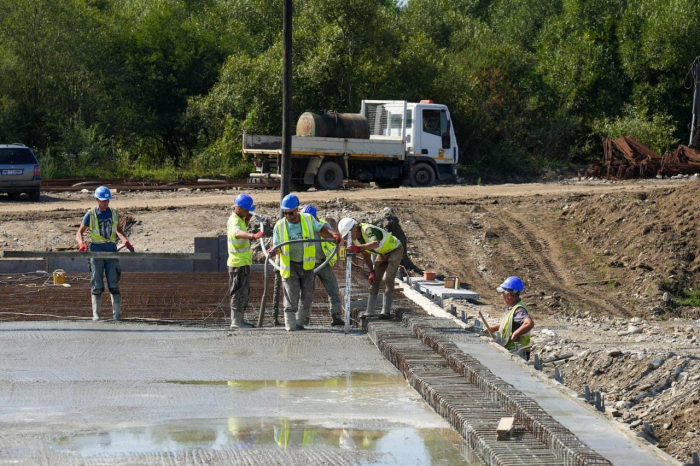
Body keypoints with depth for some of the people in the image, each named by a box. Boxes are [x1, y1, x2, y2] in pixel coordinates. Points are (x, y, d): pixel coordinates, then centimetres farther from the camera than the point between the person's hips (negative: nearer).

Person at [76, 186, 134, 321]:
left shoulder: (113, 213, 8)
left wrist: (126, 242, 7)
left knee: (114, 284, -2)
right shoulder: (90, 215, -1)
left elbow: (118, 230, 24)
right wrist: (81, 244, -18)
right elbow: (79, 233, 2)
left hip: (111, 250, 2)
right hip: (96, 251, -2)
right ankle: (96, 314, 3)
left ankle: (117, 314, -1)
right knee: (97, 286, -2)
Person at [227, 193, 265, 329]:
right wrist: (253, 235, -61)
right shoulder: (234, 221, -21)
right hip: (238, 263, -10)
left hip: (243, 262, 10)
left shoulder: (238, 219, 11)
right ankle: (236, 321, -3)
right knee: (239, 292, -6)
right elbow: (237, 233, -44)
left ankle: (240, 319, 23)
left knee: (245, 292, 16)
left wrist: (246, 221, 12)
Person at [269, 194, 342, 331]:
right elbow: (276, 244, -4)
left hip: (306, 264, 3)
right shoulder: (279, 226, -8)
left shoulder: (308, 219, -4)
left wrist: (334, 234, -16)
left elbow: (322, 229, 3)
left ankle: (299, 322, 25)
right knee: (291, 296, -8)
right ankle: (290, 326, -2)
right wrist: (274, 250, -28)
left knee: (307, 296, 8)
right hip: (289, 265, -3)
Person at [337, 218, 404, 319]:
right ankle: (369, 312, 2)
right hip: (383, 253, 8)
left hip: (395, 249, -8)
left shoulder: (368, 229, -35)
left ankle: (386, 311, -15)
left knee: (388, 279, -17)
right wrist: (371, 272, 0)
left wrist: (358, 248, -69)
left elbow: (376, 244, -57)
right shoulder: (354, 239, -8)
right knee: (374, 280, 0)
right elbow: (366, 255, 7)